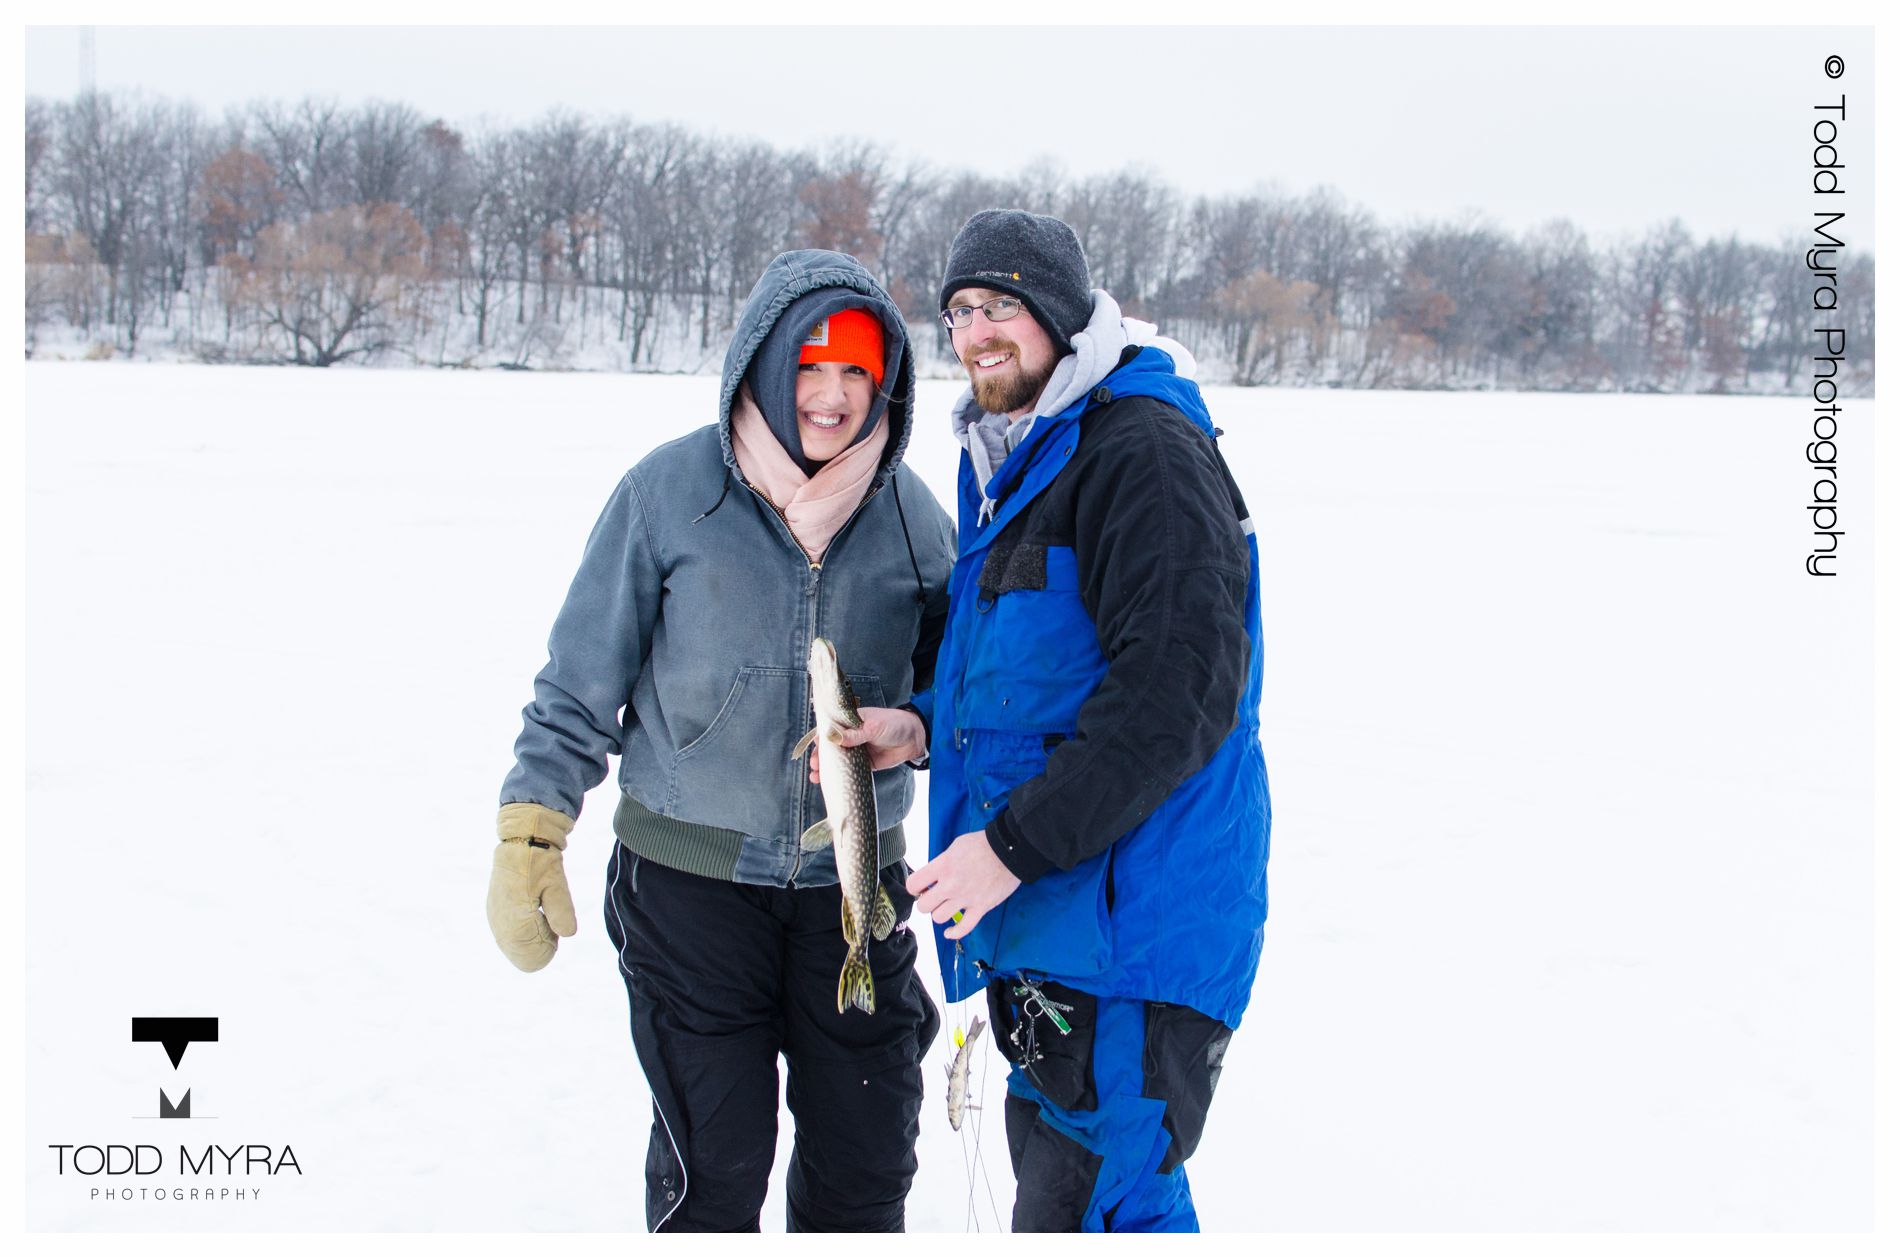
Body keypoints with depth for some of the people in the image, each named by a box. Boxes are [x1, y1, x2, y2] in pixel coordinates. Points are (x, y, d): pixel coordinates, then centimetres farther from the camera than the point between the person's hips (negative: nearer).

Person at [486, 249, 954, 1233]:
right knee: (713, 1162, 1)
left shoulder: (910, 511, 1)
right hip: (688, 881, -2)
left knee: (866, 1162, 9)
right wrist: (528, 838, -3)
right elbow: (581, 682, 0)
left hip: (855, 883, 3)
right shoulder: (670, 492, -6)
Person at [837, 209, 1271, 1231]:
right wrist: (924, 727, 5)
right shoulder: (1012, 462, 16)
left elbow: (1181, 692, -24)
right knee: (1054, 1160, 21)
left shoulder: (1147, 452, -16)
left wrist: (1015, 844, -23)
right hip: (1044, 919, 10)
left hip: (1135, 924, -10)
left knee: (1078, 1209, -8)